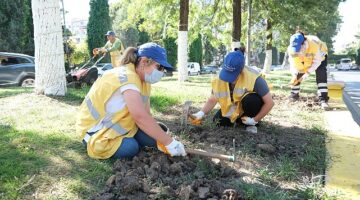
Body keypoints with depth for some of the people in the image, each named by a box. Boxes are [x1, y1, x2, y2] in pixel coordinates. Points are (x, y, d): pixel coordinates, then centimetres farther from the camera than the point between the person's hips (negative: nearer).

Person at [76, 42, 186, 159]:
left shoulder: (143, 80, 1)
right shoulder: (126, 77, -29)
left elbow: (146, 115, -5)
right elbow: (141, 117, -38)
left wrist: (161, 142, -17)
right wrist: (169, 142, -34)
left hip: (118, 126, 8)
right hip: (95, 129, -7)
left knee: (153, 136, -9)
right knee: (131, 147, -27)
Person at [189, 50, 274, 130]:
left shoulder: (253, 78, -35)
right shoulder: (219, 79, -22)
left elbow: (269, 102, -28)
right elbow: (212, 100, -10)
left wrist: (254, 120, -26)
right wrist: (201, 113, -27)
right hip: (234, 109, 5)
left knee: (250, 100, -37)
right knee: (219, 121, -12)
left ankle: (251, 124, -9)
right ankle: (239, 119, 14)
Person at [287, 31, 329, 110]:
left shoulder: (315, 45, -43)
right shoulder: (291, 49, -32)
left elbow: (316, 62, -32)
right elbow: (293, 64, -21)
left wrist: (307, 73, -39)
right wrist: (294, 75, -36)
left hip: (319, 57, -4)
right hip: (304, 59, 4)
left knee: (321, 75, -23)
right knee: (297, 75, -1)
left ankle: (323, 99, -23)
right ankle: (294, 94, 21)